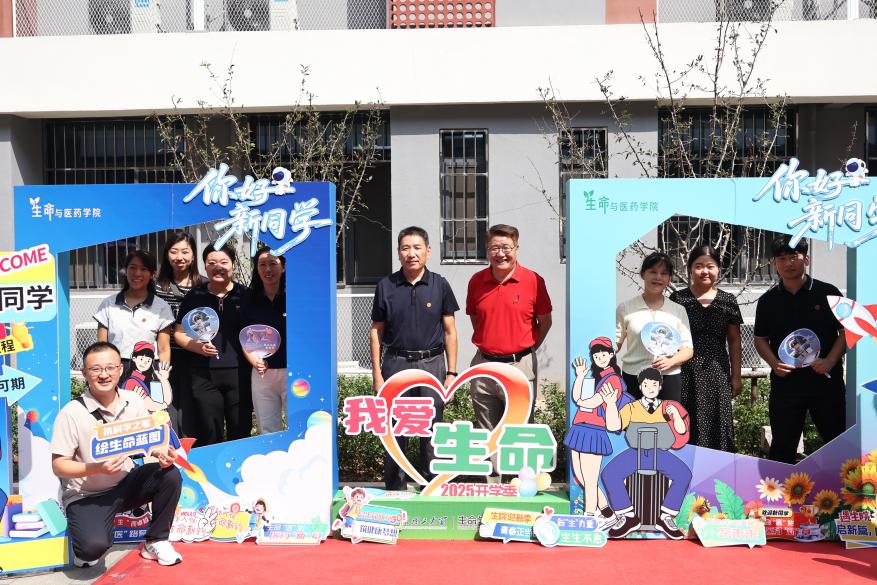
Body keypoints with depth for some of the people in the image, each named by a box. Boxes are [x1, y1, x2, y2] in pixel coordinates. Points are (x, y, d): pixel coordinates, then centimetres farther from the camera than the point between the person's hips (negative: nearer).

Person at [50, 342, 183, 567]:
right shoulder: (71, 413, -17)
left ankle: (156, 542, 1)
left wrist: (161, 453, -18)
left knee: (170, 476, -20)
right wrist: (98, 468, -32)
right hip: (87, 495, -5)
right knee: (94, 546, -31)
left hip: (126, 484, 5)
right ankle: (83, 549, 10)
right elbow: (59, 466, -15)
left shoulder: (134, 402, -5)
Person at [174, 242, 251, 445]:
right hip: (204, 375, 0)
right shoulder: (194, 297, 8)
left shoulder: (244, 295, 6)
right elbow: (179, 334, 10)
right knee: (209, 433, 3)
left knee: (241, 430, 4)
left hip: (238, 373, 0)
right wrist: (197, 346, -9)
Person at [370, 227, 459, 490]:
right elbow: (376, 331, 6)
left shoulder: (440, 285, 2)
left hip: (431, 364, 0)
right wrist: (377, 373, 1)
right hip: (396, 364, 0)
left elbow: (449, 331, 5)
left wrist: (451, 372, 0)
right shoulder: (386, 286, 3)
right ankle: (394, 491, 18)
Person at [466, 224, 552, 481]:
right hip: (483, 364, 3)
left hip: (520, 365, -3)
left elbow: (545, 321, 3)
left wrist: (527, 349, 5)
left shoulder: (533, 280, -7)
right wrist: (486, 343, 13)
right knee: (487, 433, 11)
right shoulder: (477, 281, 2)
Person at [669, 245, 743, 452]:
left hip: (717, 372, 2)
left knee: (717, 424, 4)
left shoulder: (727, 301, 7)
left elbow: (734, 341, 11)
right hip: (685, 372, -2)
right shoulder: (677, 299, 0)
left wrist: (736, 376, 8)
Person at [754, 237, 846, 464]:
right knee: (782, 446, 8)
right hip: (785, 382, 1)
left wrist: (830, 361, -12)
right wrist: (774, 363, -7)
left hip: (826, 379, -1)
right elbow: (760, 339, 11)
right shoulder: (767, 301, 6)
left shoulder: (828, 293, 1)